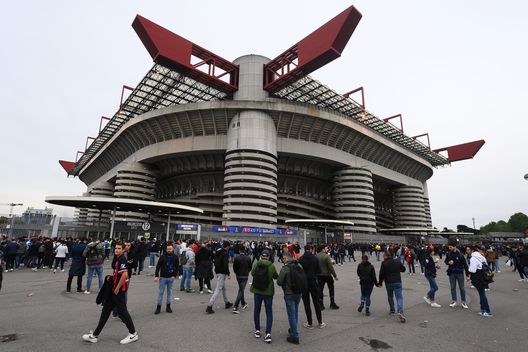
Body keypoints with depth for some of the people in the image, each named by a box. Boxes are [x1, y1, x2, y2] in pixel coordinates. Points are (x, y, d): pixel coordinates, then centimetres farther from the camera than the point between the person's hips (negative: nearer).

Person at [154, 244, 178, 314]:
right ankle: (158, 307, 16)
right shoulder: (163, 256, -6)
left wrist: (174, 275, -7)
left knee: (170, 292, 10)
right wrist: (156, 276, -11)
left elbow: (177, 267, 3)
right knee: (160, 292, 5)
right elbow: (158, 266, -4)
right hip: (163, 277, -1)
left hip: (171, 277, 2)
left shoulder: (175, 257, -1)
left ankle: (168, 306, 21)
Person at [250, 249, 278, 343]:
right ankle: (268, 333, 2)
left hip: (257, 291, 2)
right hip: (268, 292, -2)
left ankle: (257, 330, 28)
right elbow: (276, 276, 0)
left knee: (257, 310, 19)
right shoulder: (271, 266, -15)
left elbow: (252, 273, 7)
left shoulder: (256, 264, -10)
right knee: (269, 312, 9)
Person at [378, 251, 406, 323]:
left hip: (388, 283, -1)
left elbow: (381, 274, -10)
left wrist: (380, 282, 3)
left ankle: (392, 310, 28)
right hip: (397, 282, 1)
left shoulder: (384, 263, -11)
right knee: (399, 297, -1)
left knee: (390, 297, 18)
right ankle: (400, 312, -17)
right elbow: (403, 269, 13)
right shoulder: (398, 261, -1)